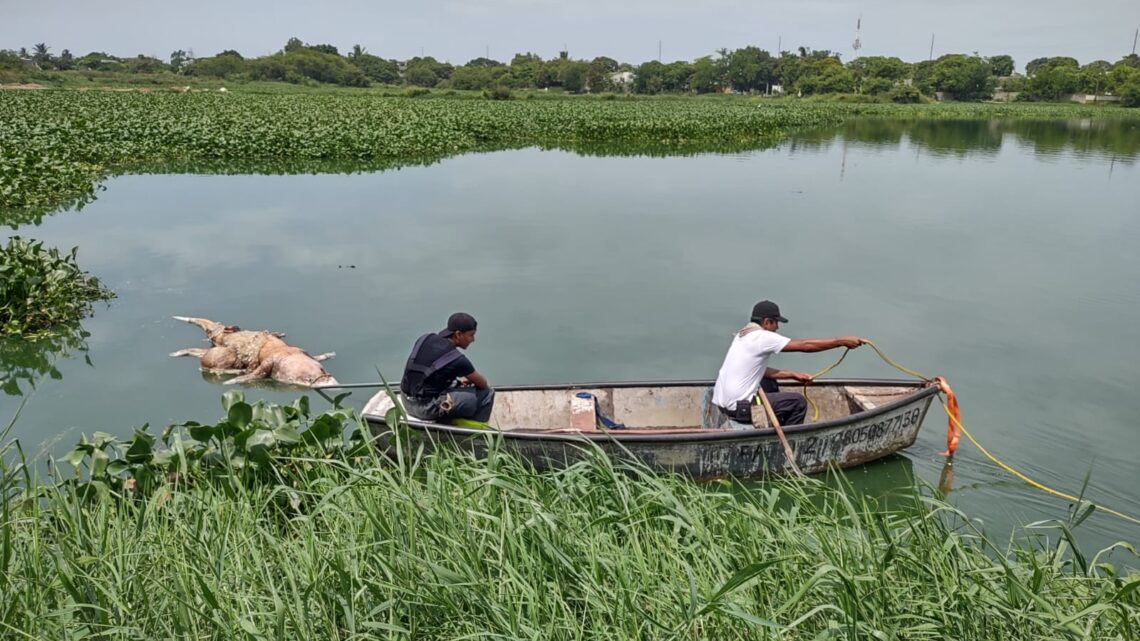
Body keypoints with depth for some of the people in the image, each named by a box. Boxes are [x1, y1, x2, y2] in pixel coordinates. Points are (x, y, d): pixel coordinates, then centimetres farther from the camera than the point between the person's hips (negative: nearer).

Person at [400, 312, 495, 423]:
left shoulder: (425, 339, 2)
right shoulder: (456, 359, -16)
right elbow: (482, 383, -3)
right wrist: (469, 380, 20)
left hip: (408, 403, 8)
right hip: (428, 410, -8)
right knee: (486, 392, -4)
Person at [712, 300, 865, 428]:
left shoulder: (744, 334, 13)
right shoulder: (762, 337, -15)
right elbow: (805, 345, -14)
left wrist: (792, 374, 12)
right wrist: (842, 341, -8)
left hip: (722, 401, 9)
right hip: (738, 408, -9)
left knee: (770, 383, 31)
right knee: (798, 402, 0)